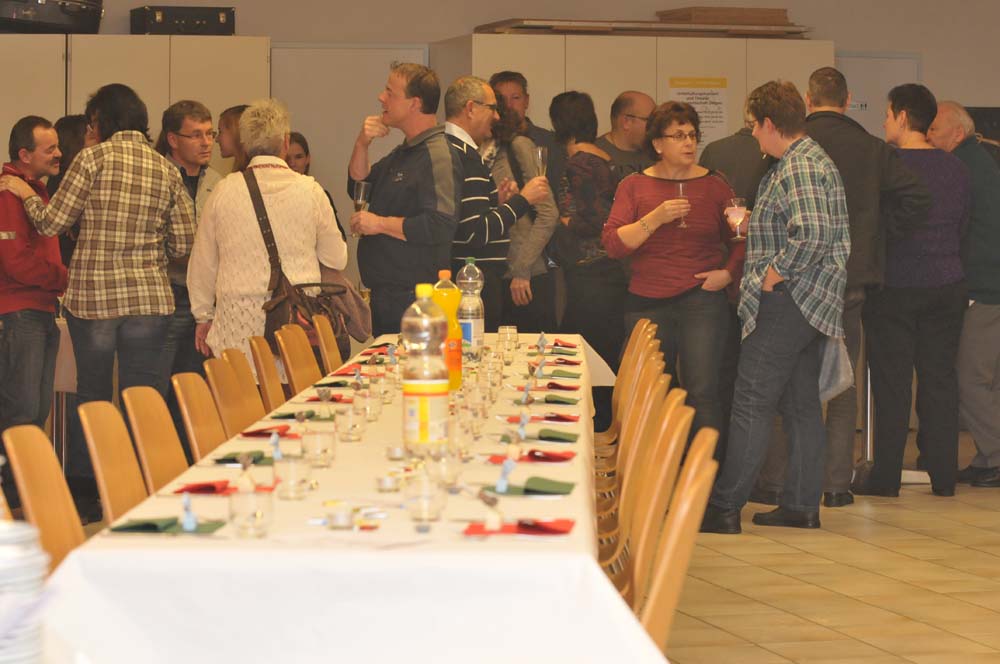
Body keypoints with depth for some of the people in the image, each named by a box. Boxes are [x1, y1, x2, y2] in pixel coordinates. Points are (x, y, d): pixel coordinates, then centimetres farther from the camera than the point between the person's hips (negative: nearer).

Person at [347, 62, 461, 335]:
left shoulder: (437, 156, -16)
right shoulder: (403, 153, 18)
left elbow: (439, 226, -27)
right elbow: (357, 187, 23)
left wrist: (380, 223, -17)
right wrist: (362, 144, 5)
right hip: (385, 293, 10)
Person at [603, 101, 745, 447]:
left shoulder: (715, 185, 6)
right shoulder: (634, 186, 5)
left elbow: (741, 239, 13)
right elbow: (613, 244, -5)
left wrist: (729, 273, -4)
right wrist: (656, 219, -15)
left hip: (702, 301, -1)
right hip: (647, 302, 1)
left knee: (702, 393, -9)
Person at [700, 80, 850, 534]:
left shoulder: (797, 168, -17)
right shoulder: (814, 158, 16)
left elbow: (812, 236, -28)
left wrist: (772, 276, -18)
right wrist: (754, 225, 20)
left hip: (786, 299, -11)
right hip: (809, 304, 11)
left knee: (752, 405, -7)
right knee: (801, 404, 12)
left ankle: (724, 508, -5)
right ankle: (802, 506, 15)